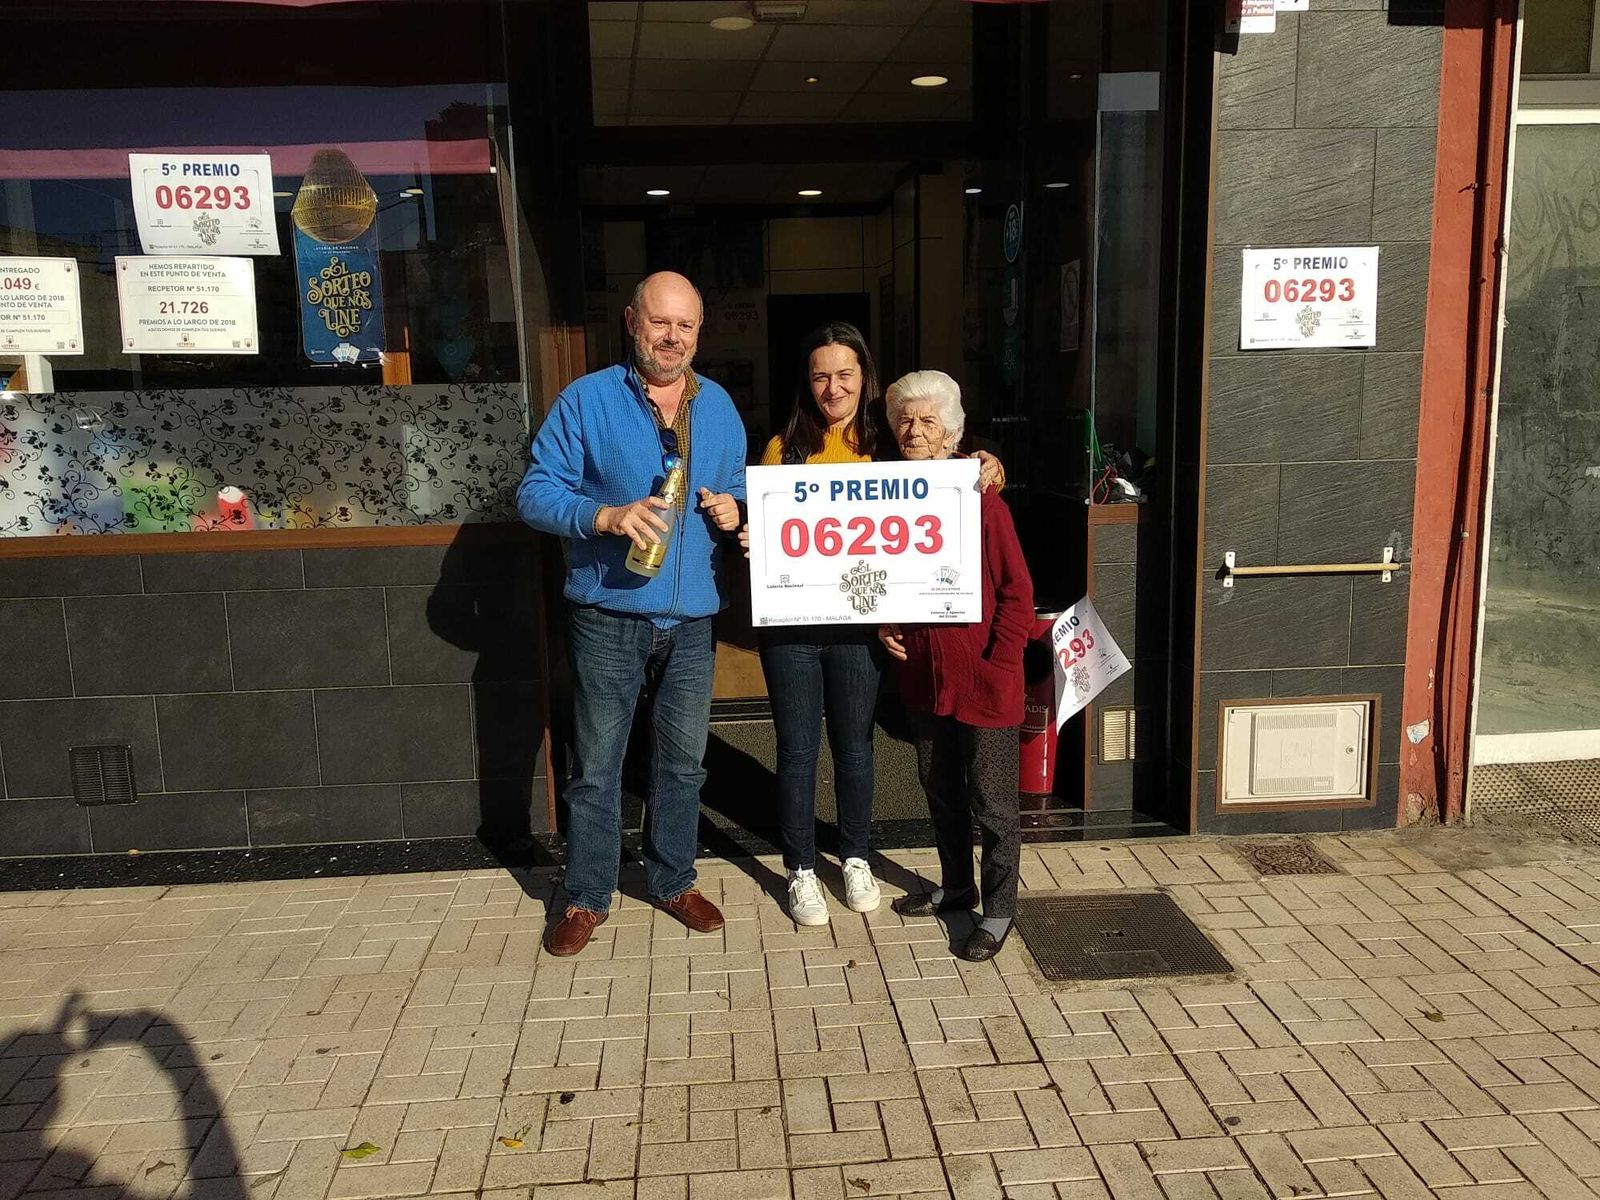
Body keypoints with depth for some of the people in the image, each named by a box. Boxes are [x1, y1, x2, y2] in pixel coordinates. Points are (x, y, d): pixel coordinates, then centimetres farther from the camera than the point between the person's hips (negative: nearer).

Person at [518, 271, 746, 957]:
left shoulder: (719, 407, 10)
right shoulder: (586, 401, -5)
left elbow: (738, 491, 19)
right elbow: (535, 494, -8)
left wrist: (733, 511, -5)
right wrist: (607, 516, -24)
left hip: (692, 618, 4)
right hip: (608, 617, -4)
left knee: (684, 762, 14)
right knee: (596, 765, 6)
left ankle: (673, 881, 32)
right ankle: (587, 898, 22)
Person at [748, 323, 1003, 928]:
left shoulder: (888, 445, 2)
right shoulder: (783, 447, 2)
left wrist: (987, 468, -10)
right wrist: (752, 540, -16)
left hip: (859, 623, 1)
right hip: (790, 623, 0)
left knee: (854, 745, 14)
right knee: (798, 749, 8)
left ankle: (855, 859, 34)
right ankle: (801, 870, 25)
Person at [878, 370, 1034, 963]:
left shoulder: (981, 502, -13)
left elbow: (1017, 591, -10)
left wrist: (1000, 663, -15)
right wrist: (884, 624, 0)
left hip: (982, 676, -6)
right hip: (922, 671, 6)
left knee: (991, 797, 4)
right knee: (940, 788, 20)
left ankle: (999, 909, 19)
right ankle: (955, 885, 38)